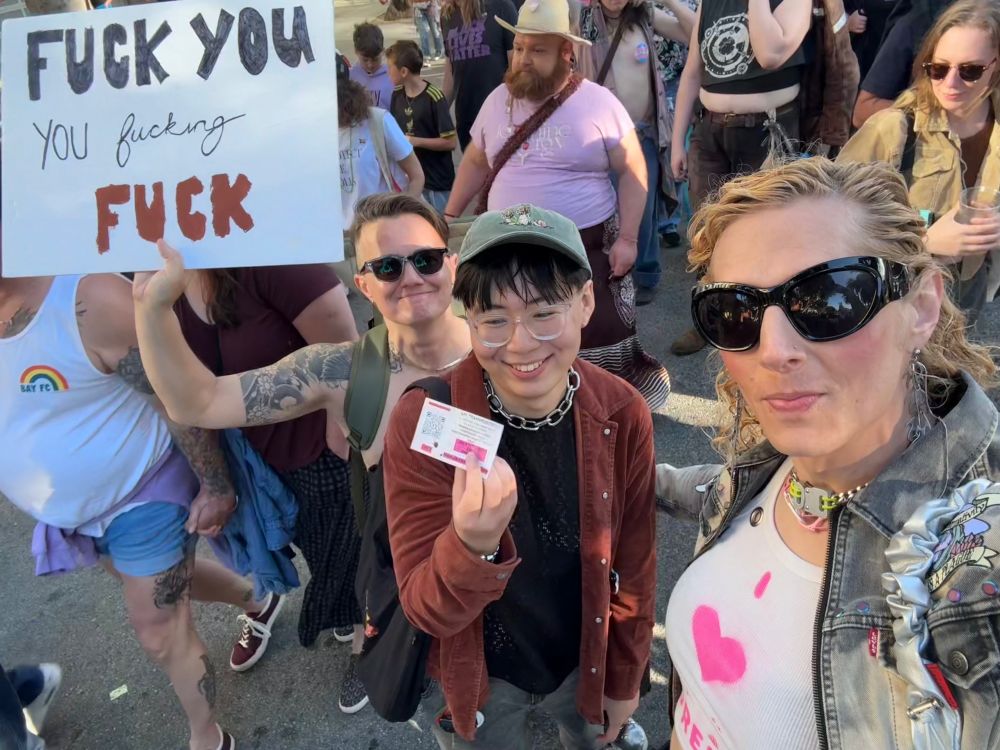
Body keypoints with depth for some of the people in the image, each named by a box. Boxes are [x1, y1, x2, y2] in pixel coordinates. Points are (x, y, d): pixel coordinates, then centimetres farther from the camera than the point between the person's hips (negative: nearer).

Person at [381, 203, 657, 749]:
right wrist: (474, 545, -46)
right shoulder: (422, 419, -27)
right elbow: (427, 611, -25)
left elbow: (634, 565, -6)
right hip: (478, 679, -2)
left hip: (585, 664, 2)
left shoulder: (622, 414, -19)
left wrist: (624, 678, 5)